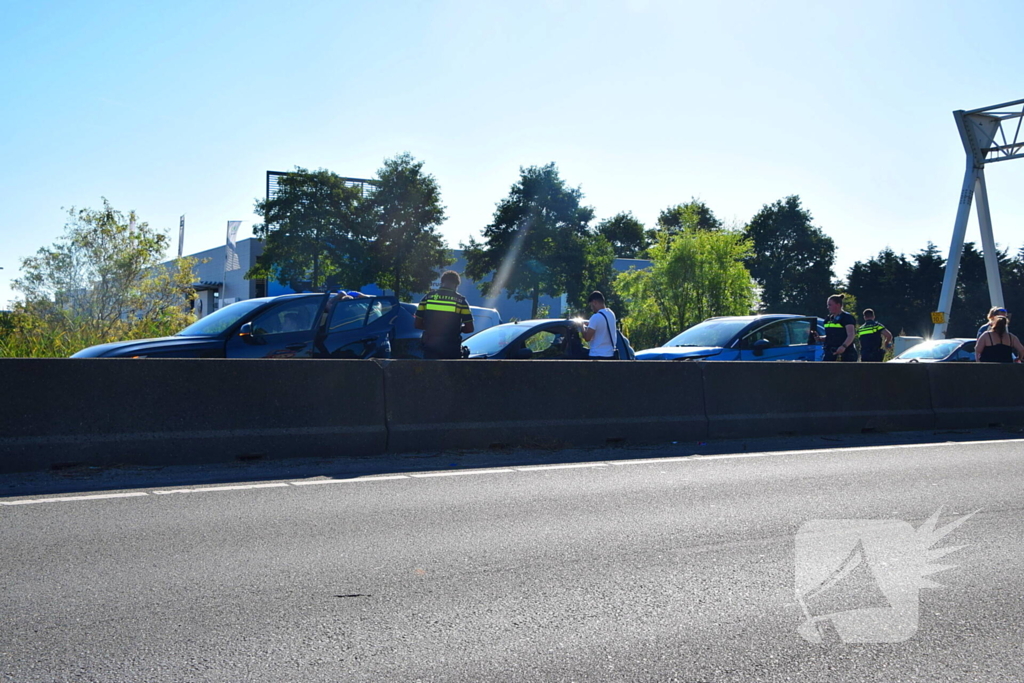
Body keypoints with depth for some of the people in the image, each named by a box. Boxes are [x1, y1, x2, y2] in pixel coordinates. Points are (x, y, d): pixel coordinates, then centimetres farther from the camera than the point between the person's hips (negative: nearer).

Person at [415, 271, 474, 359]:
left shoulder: (428, 297, 3)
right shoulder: (460, 300, -2)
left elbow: (417, 324, 3)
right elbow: (469, 328, -3)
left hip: (430, 347, 2)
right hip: (452, 349, -2)